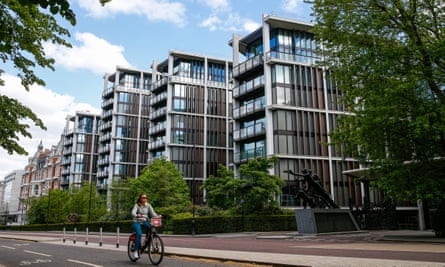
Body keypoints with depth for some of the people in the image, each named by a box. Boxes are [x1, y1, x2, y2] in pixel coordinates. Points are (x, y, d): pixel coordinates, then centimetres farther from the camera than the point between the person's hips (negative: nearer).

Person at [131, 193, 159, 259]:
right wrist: (137, 215, -45)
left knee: (152, 228, -28)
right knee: (139, 234, -29)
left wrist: (158, 216, -25)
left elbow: (153, 213, -5)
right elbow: (133, 212, -23)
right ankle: (136, 250, -15)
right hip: (137, 222, -3)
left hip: (145, 222, 3)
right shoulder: (137, 205, -7)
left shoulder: (148, 205, 3)